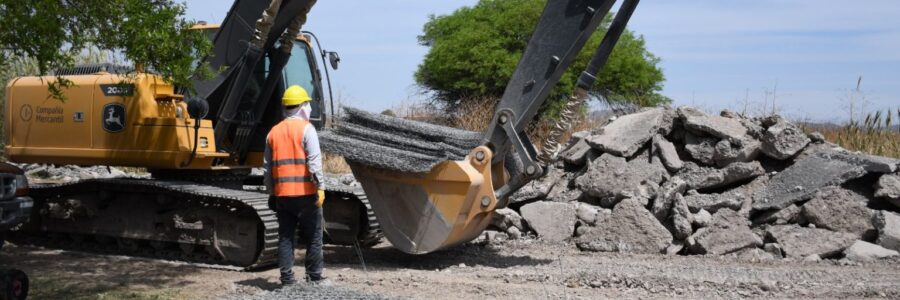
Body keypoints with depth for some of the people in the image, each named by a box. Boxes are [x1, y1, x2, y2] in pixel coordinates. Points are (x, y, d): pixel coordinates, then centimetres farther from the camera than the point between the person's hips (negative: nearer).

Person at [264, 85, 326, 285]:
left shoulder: (274, 132, 12)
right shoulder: (306, 128, -5)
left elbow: (268, 167, 13)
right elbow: (314, 161, -15)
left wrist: (271, 193, 19)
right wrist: (320, 186, -14)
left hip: (282, 193, 5)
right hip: (305, 192, -5)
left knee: (285, 237, 8)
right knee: (313, 237, 4)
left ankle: (287, 278, 6)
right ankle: (314, 278, 6)